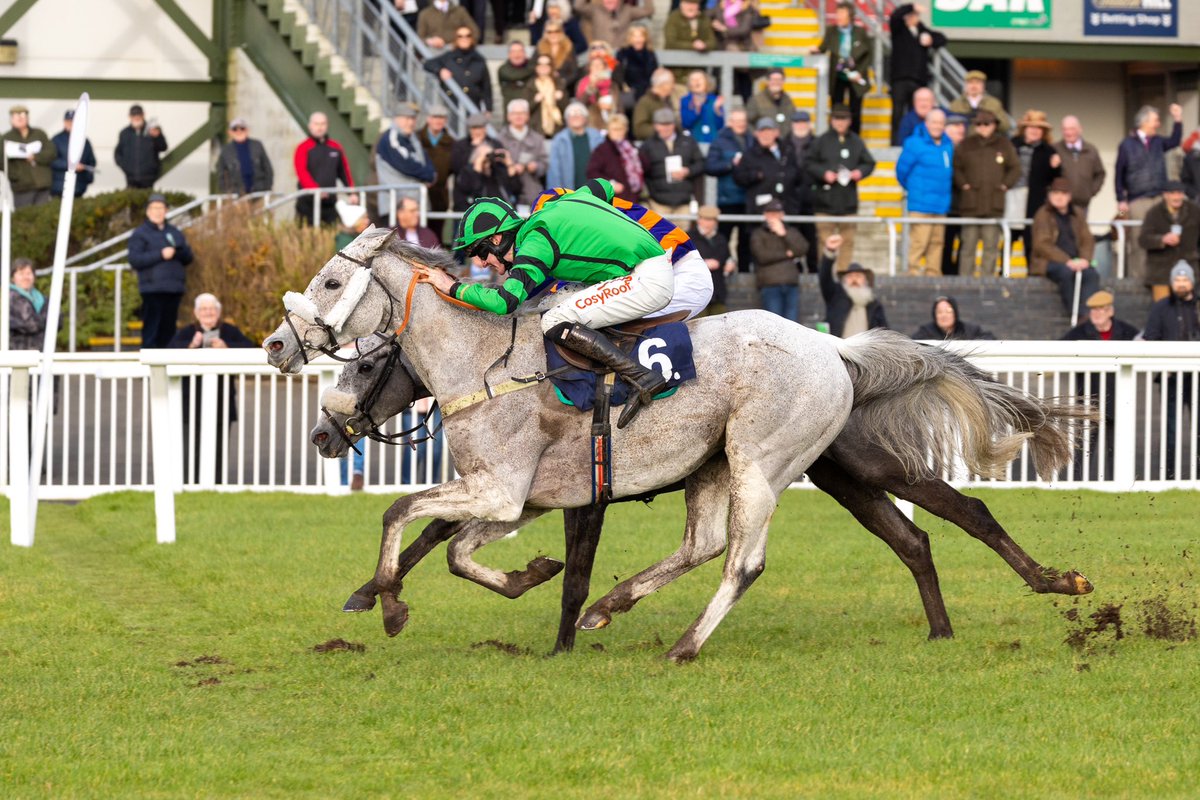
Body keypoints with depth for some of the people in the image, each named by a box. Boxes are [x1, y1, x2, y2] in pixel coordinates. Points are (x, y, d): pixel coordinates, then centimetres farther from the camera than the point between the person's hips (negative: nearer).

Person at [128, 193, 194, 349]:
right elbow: (134, 260, -10)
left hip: (174, 289, 5)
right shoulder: (140, 234, 1)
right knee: (151, 330, -8)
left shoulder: (175, 233, 18)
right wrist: (161, 255, -16)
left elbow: (188, 258, 17)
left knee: (168, 330, 9)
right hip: (152, 289, -5)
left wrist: (180, 250, -7)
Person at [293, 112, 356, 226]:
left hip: (330, 201, 4)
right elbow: (302, 173, -13)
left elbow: (345, 172, 17)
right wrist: (315, 189, -29)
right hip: (308, 202, -4)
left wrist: (352, 193, 7)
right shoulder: (303, 148, 0)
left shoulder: (335, 148, 14)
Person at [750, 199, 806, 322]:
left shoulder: (791, 232, 20)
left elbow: (802, 249, 3)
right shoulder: (758, 234, 10)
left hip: (791, 285, 3)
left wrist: (783, 234, -3)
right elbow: (762, 256, -6)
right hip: (770, 285, -3)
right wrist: (787, 254, 0)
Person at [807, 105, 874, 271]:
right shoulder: (822, 141, 2)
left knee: (848, 240, 4)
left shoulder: (856, 142, 10)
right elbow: (809, 164, 1)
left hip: (848, 200, 3)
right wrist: (823, 173, -13)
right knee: (826, 240, -4)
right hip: (826, 200, -3)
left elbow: (869, 163, 15)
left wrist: (859, 172, -4)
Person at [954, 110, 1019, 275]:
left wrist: (1004, 185, 1)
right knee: (968, 245, 0)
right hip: (971, 203, -1)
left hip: (994, 205, 1)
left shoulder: (1004, 145, 8)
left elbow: (1015, 168, 12)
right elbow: (956, 167, 8)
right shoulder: (966, 145, 5)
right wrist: (963, 184, -4)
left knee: (991, 247, 1)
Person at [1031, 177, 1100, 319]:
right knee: (1066, 273, -37)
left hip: (1075, 261, 4)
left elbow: (1087, 240, 12)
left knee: (1092, 274, -28)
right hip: (1048, 262, -4)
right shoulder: (1043, 215, 1)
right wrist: (1066, 261, -20)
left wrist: (1084, 259, -10)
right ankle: (1075, 314, -34)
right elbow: (1042, 245, -10)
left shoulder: (1077, 214, 17)